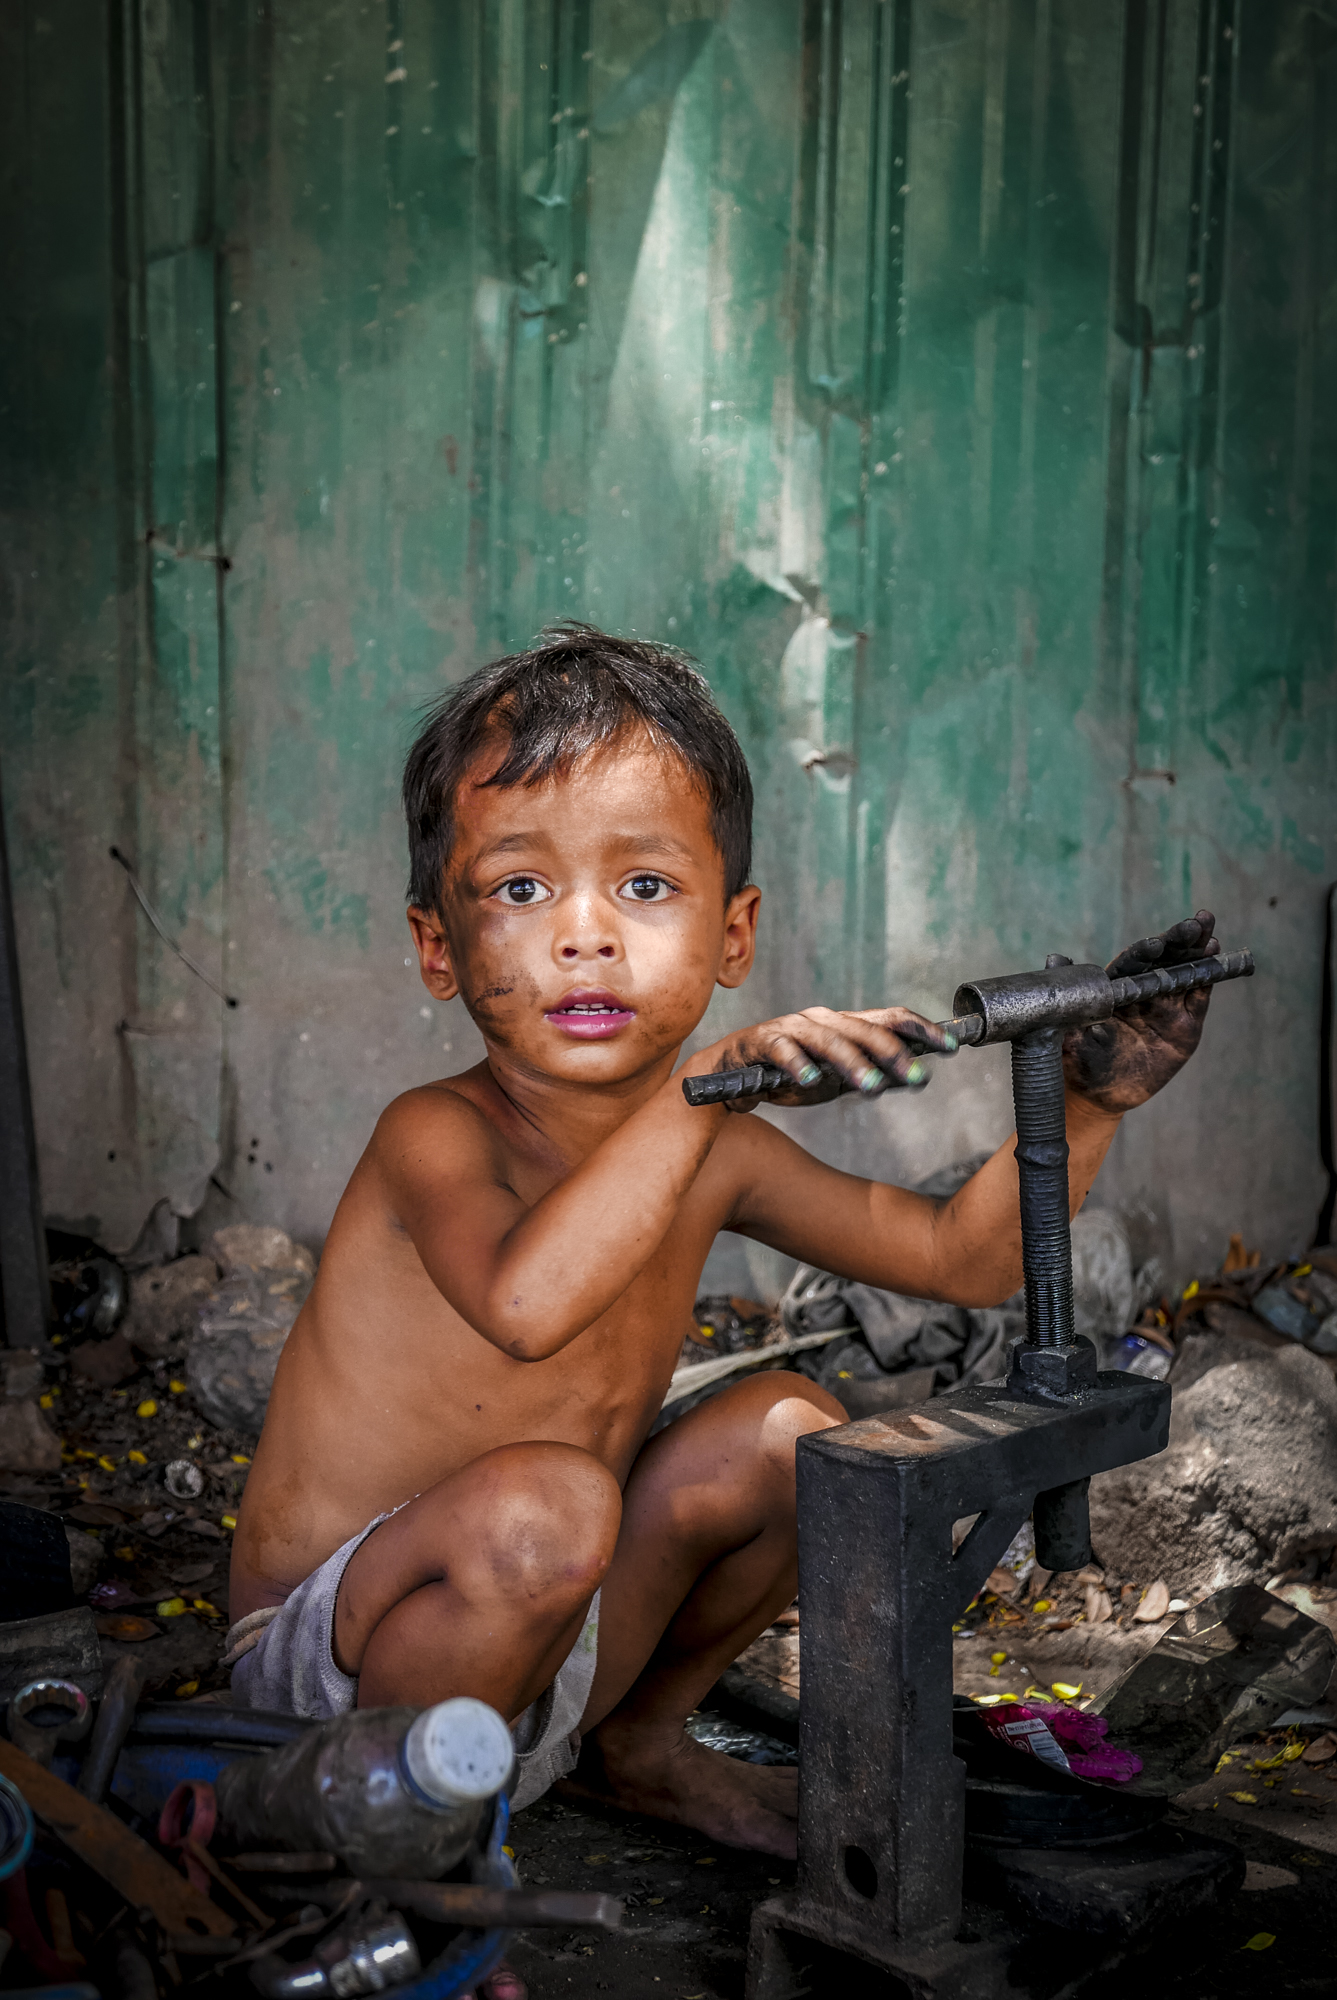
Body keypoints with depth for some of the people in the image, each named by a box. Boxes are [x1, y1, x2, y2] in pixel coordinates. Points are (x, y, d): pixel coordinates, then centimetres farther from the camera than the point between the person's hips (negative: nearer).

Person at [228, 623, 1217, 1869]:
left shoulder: (711, 1157, -3)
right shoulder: (436, 1137, -23)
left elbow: (965, 1254, 7)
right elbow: (524, 1303, -47)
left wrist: (1092, 1094, -3)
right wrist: (701, 1090, -46)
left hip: (538, 1656, 7)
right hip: (328, 1683, -7)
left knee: (788, 1432, -1)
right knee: (541, 1500, -34)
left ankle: (637, 1743, 19)